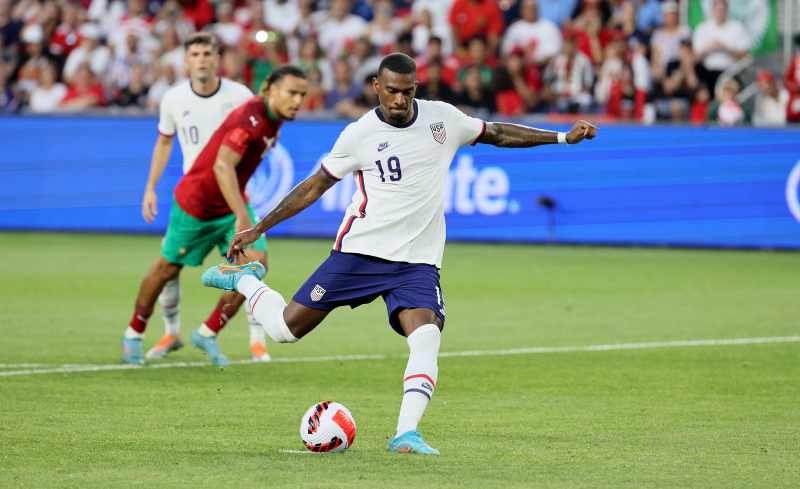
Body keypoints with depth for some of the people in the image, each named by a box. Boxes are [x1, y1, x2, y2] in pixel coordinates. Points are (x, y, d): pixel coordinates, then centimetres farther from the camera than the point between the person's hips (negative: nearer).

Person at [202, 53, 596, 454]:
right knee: (287, 327, -3)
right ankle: (244, 280, 27)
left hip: (417, 261, 1)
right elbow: (314, 187, 5)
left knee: (426, 336, -24)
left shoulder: (444, 118, 2)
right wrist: (256, 230, 4)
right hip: (359, 251, -1)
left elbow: (498, 134, 18)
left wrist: (562, 137, 13)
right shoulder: (359, 135, -4)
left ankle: (405, 434, -26)